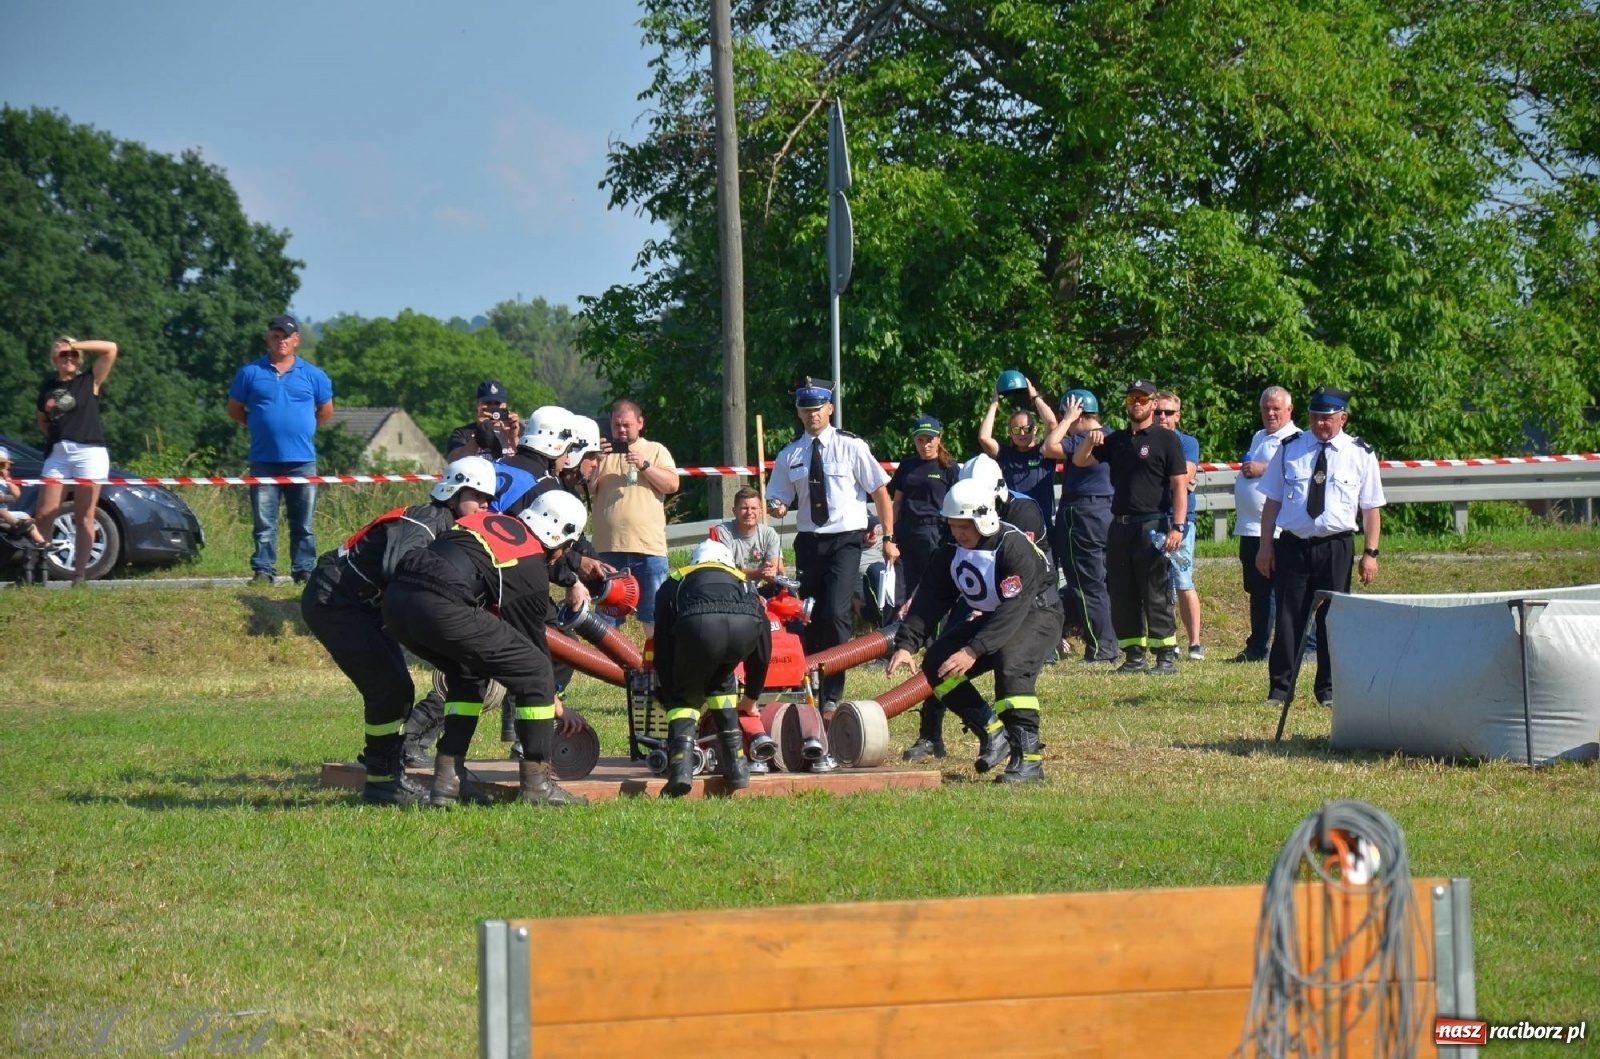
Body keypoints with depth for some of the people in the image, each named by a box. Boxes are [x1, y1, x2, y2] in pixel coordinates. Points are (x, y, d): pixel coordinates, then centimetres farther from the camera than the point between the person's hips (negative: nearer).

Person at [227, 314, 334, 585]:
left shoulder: (313, 375, 6)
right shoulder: (250, 373, 5)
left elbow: (326, 410, 18)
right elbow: (234, 409, 14)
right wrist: (258, 426, 9)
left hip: (302, 460, 0)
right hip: (264, 460, 0)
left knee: (303, 523, 3)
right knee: (264, 522, -1)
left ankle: (304, 570, 7)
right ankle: (263, 570, 2)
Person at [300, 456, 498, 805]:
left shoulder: (447, 528, 10)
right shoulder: (423, 524, -21)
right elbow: (398, 572, -39)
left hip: (363, 605, 10)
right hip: (332, 602, -10)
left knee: (396, 688, 9)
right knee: (390, 686, -13)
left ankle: (387, 773, 18)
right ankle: (381, 781, -7)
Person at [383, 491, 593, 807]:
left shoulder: (492, 520, 28)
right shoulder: (533, 570, 9)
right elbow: (533, 639, 16)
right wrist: (558, 707, 28)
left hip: (395, 599, 8)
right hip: (442, 606, -8)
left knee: (467, 675, 31)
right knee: (535, 675, 5)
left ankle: (447, 780, 23)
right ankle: (536, 783, 9)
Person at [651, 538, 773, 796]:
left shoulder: (675, 583, 39)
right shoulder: (743, 581, 44)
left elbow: (662, 648, 35)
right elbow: (763, 650, 45)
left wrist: (669, 699, 44)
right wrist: (751, 698, 57)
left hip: (699, 626, -2)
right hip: (746, 626, 2)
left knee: (685, 697, 19)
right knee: (720, 684, 31)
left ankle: (681, 765, -5)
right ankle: (735, 765, 26)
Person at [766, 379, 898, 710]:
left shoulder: (851, 446, -2)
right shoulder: (790, 455, 7)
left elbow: (880, 491, 1)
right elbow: (780, 499, 13)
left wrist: (888, 538, -1)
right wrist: (777, 508, -12)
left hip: (846, 541, -4)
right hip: (809, 543, 4)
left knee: (836, 614, -17)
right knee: (812, 620, 9)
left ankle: (832, 697, -11)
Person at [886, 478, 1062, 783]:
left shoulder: (1015, 548, -28)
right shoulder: (952, 552, -4)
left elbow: (1013, 610, -35)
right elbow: (930, 600, -6)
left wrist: (974, 650, -42)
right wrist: (905, 644, -20)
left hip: (1036, 614, -8)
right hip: (992, 618, 8)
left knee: (1010, 665, -36)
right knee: (936, 663, -8)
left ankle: (1028, 758, -33)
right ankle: (992, 733, 2)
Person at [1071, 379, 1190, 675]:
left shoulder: (1166, 440, -1)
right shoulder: (1116, 440, 17)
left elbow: (1180, 485, -6)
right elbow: (1080, 461, 16)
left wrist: (1178, 526, -16)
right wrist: (1090, 441, -6)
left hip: (1152, 526, -6)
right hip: (1120, 526, 6)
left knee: (1156, 593, -8)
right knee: (1121, 595, 6)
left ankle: (1166, 656, -7)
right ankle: (1134, 656, 11)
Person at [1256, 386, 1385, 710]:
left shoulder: (1360, 455, 3)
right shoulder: (1289, 449, 5)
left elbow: (1371, 509, 4)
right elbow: (1272, 501, 8)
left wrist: (1370, 553, -2)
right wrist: (1265, 547, 3)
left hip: (1336, 547, 0)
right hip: (1293, 545, 0)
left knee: (1332, 619, 4)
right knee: (1289, 618, 0)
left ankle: (1329, 690, 14)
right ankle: (1280, 690, 7)